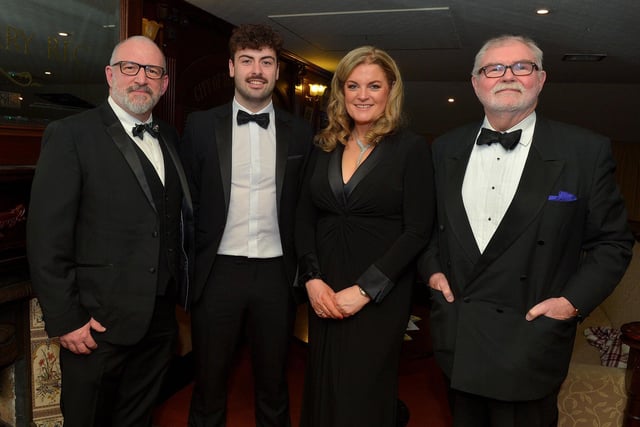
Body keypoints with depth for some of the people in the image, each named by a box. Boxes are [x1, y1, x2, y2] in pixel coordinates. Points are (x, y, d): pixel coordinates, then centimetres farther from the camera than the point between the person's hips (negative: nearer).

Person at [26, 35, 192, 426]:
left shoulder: (170, 138, 9)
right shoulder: (70, 135, -9)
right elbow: (46, 237, -13)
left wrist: (179, 287, 6)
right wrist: (65, 319, -14)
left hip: (161, 320, 5)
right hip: (99, 323, -5)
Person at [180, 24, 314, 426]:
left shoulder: (300, 132, 3)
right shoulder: (200, 125, 1)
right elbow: (189, 201, 3)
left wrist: (303, 270, 2)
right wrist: (191, 267, 1)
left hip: (277, 273, 1)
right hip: (218, 272, 0)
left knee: (274, 385, 15)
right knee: (209, 383, 14)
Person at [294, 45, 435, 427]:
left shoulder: (412, 147, -6)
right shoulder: (325, 146, 8)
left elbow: (417, 231, -10)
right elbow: (305, 217, 7)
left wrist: (364, 290, -15)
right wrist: (312, 279, -6)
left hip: (380, 295, -4)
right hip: (324, 293, 4)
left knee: (363, 396, 7)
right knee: (321, 389, 14)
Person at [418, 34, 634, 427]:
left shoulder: (587, 151, -7)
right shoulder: (446, 149, 3)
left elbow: (613, 241, -2)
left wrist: (574, 300, -12)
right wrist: (432, 268, -1)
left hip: (529, 343, -3)